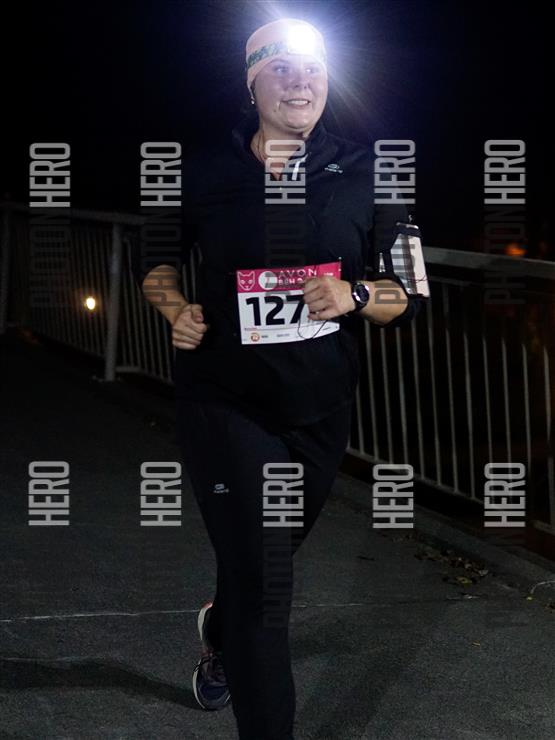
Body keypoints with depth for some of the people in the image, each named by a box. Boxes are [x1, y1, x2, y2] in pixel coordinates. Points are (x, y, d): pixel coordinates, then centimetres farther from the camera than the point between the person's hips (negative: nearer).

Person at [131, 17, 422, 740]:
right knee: (261, 588, -11)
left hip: (322, 409, 3)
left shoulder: (362, 171, -3)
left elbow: (407, 295, 0)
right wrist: (175, 307, -7)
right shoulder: (205, 171, -5)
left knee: (267, 559, 24)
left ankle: (219, 631, 59)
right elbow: (153, 257, 13)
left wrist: (356, 295, -21)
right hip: (228, 404, -3)